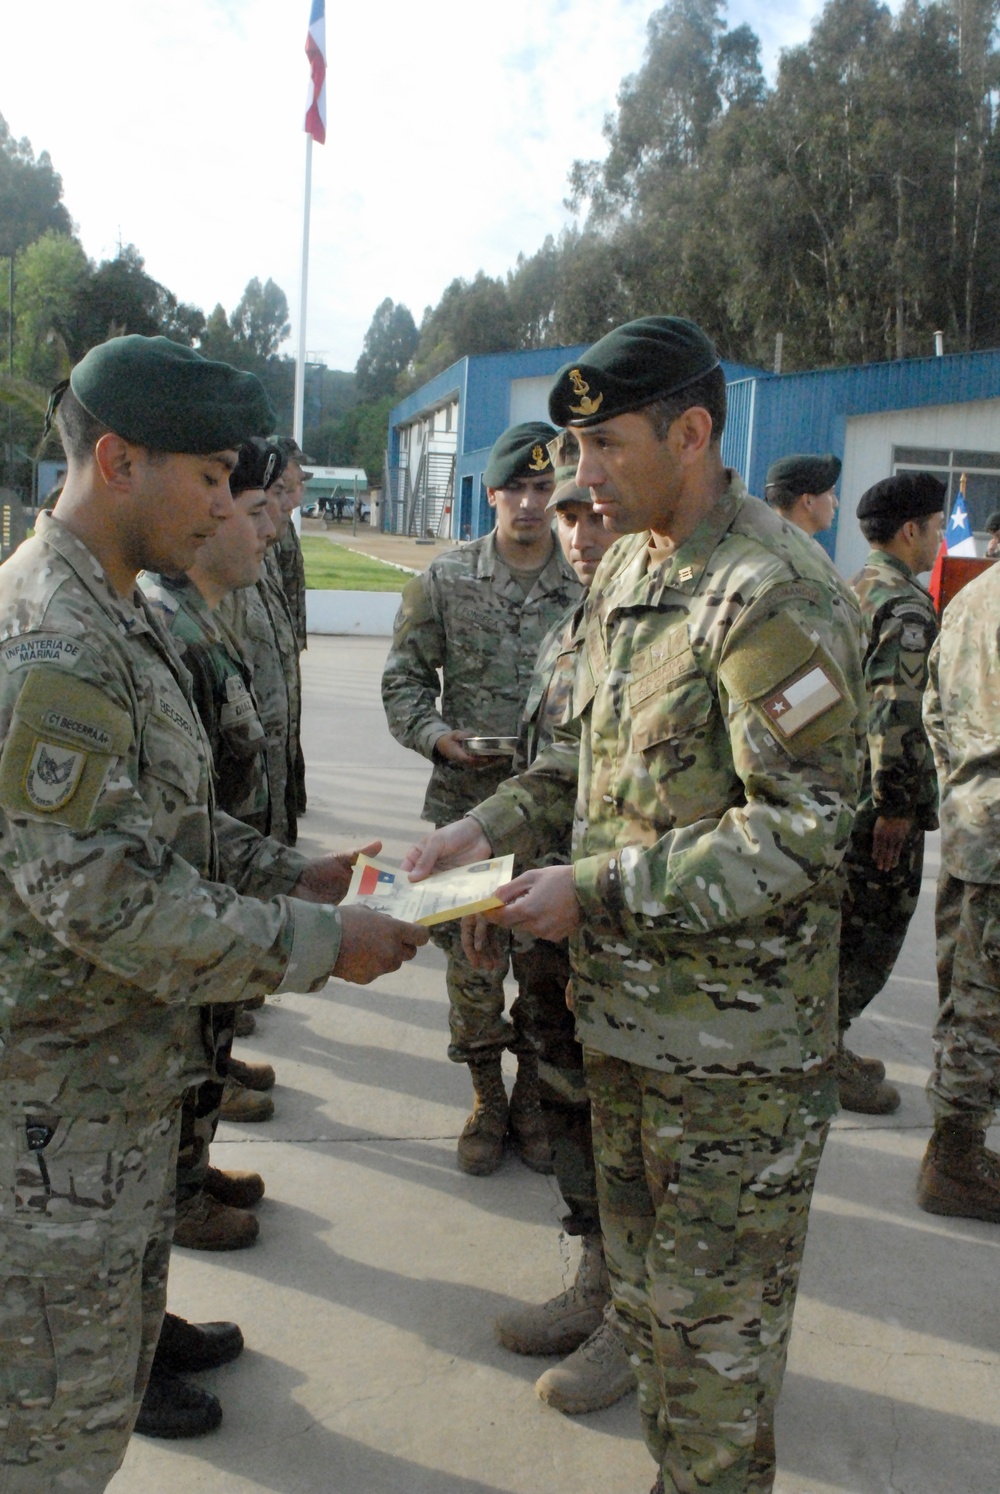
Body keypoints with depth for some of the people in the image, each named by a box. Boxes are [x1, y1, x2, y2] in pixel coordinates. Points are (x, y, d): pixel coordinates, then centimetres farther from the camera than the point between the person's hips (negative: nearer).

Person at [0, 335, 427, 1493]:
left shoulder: (122, 622, 10)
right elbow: (108, 900, -27)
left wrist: (296, 873, 5)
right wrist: (322, 945, -21)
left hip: (123, 1076, 10)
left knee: (115, 1341, 27)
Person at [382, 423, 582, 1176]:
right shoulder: (445, 579, 2)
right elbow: (405, 678, 6)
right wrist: (440, 738, -11)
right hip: (467, 803, 0)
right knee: (472, 961, 7)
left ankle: (534, 1099, 31)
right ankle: (487, 1102, 28)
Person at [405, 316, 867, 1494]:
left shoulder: (774, 595, -20)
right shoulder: (624, 571, 9)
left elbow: (802, 828, -23)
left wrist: (598, 891, -23)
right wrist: (495, 826, 0)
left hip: (732, 1032, -9)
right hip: (621, 1000, 9)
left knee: (713, 1308, 9)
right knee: (642, 1274, 24)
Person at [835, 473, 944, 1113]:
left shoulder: (852, 592, 13)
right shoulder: (908, 604, -17)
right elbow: (894, 709, -26)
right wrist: (896, 806, -22)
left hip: (840, 790, 9)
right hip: (878, 798, -9)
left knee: (841, 924, 18)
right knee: (872, 930, 2)